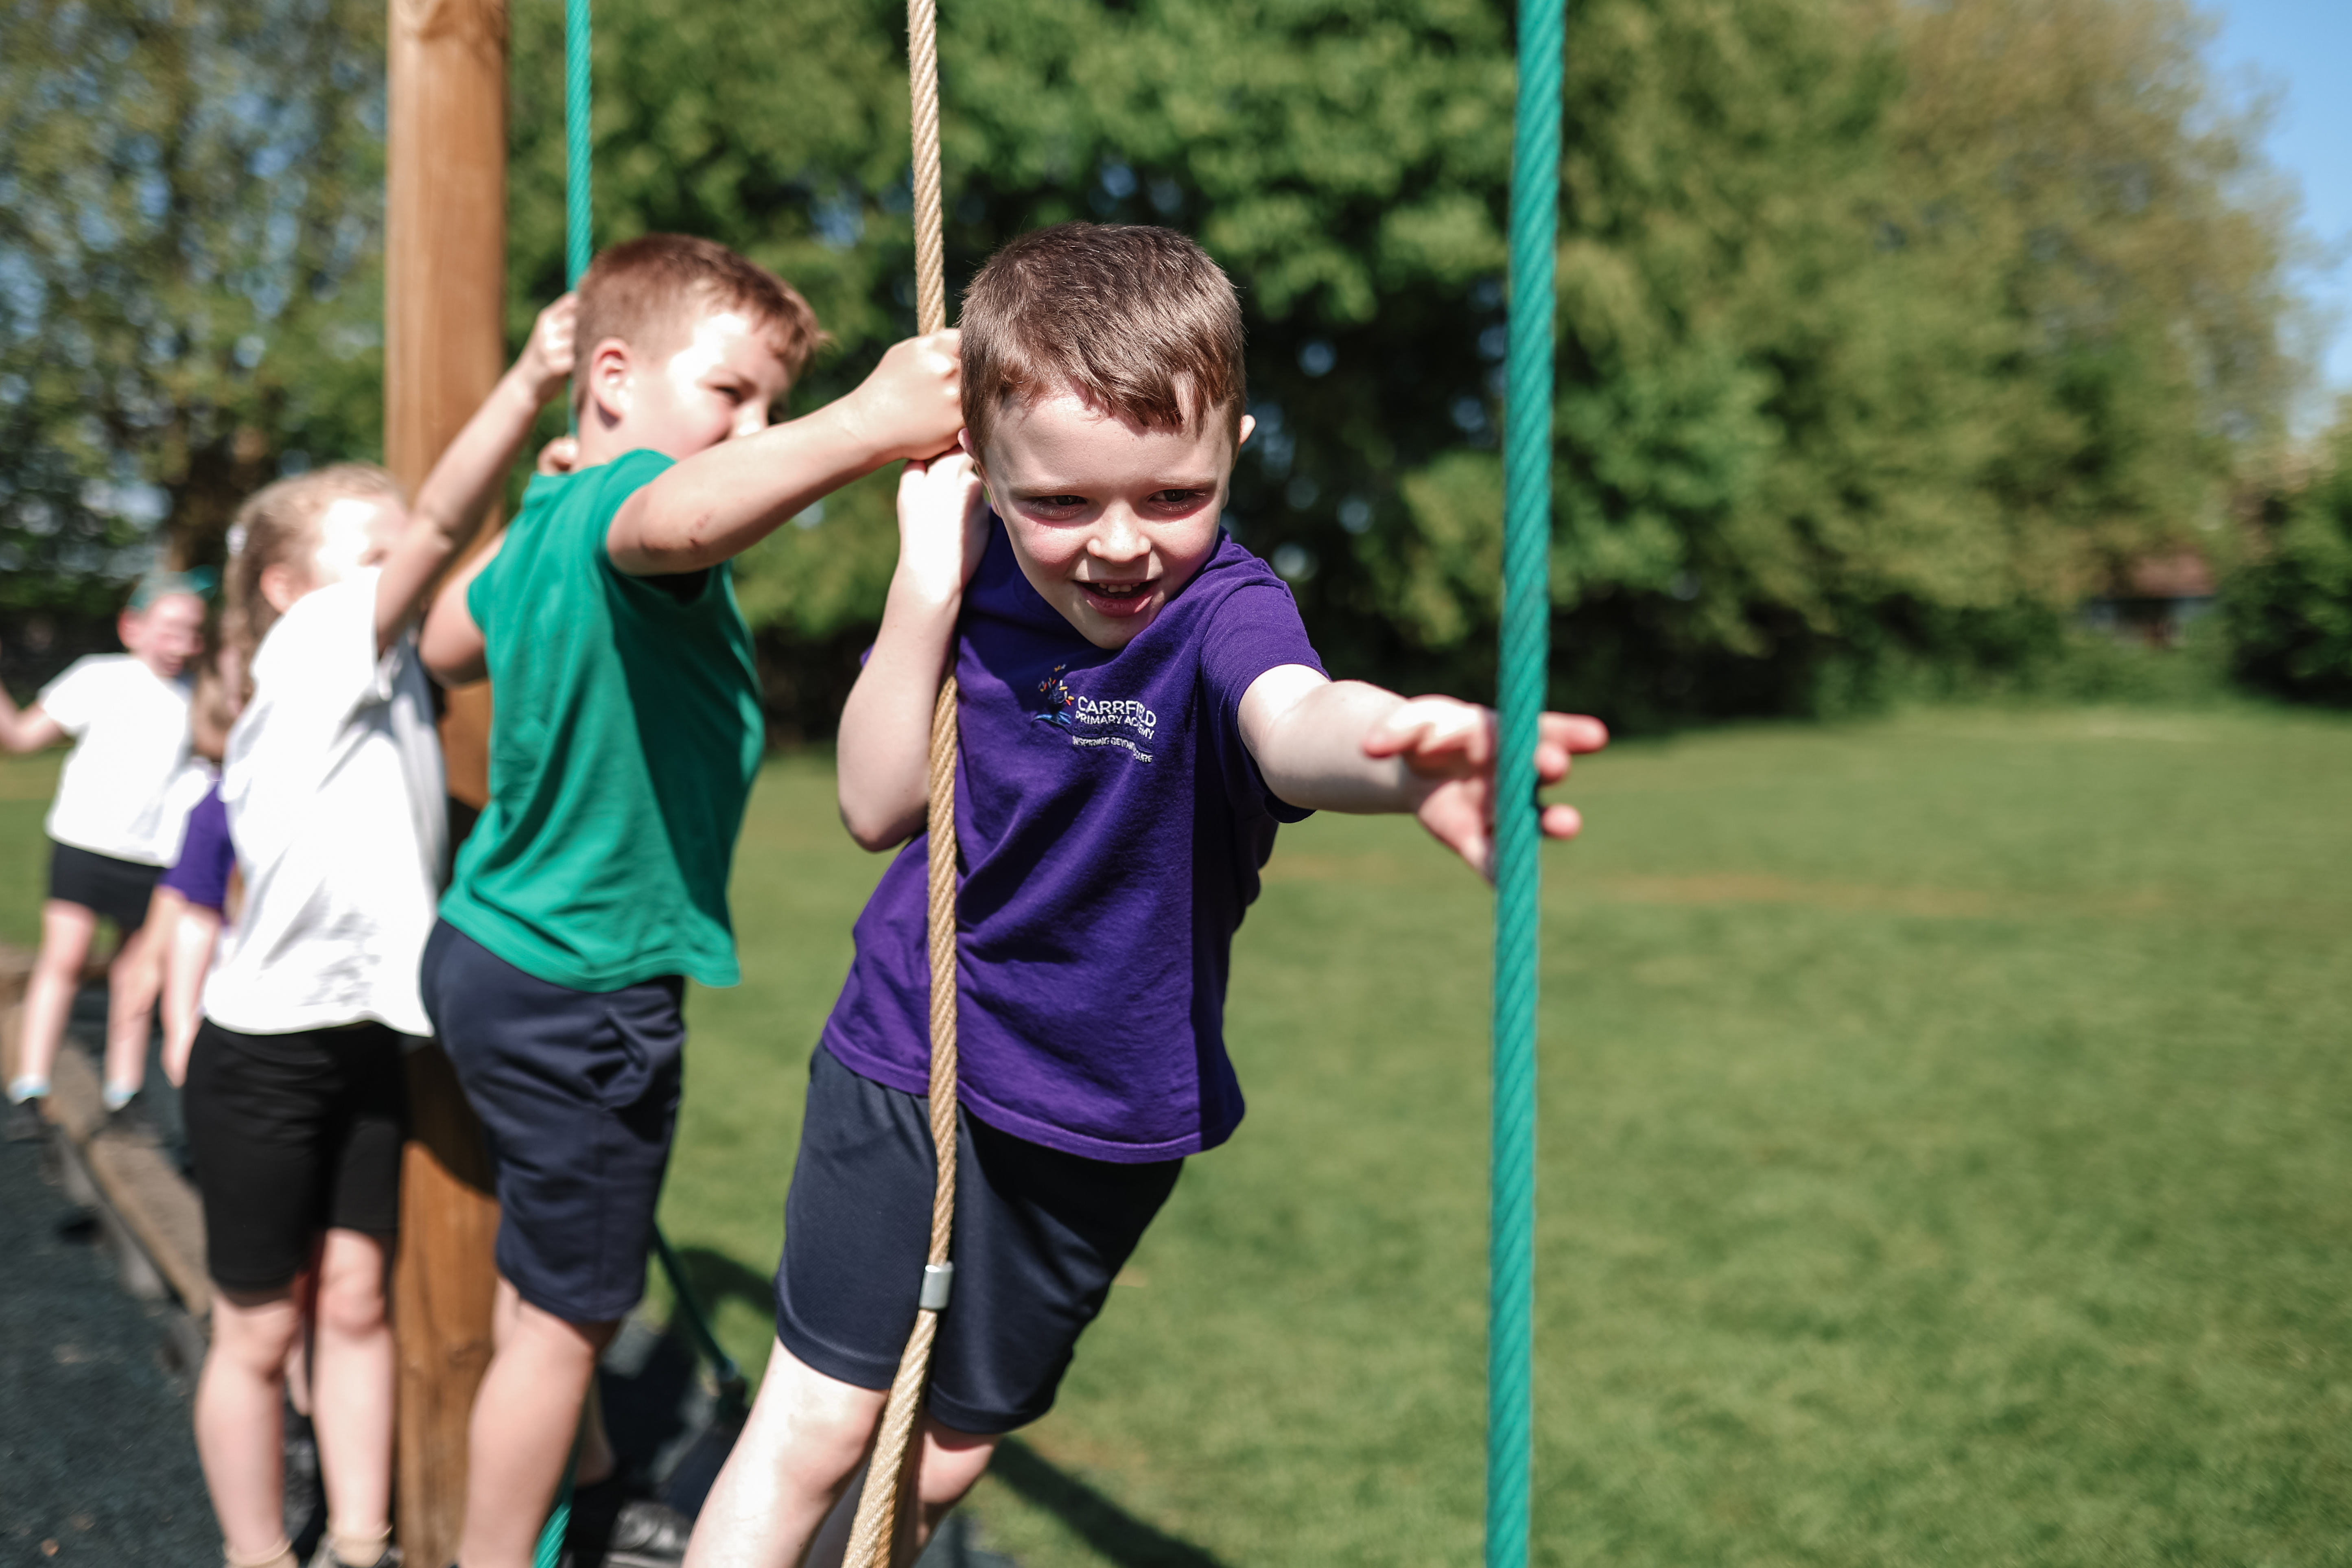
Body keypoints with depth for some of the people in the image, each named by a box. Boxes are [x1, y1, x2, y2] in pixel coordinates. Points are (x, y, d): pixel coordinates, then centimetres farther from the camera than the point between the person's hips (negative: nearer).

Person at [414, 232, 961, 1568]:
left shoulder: (545, 525, 8)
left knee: (548, 1277, 28)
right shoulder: (611, 501, -23)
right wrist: (865, 427, -63)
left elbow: (447, 644, 26)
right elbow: (682, 520, -50)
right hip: (580, 992, -10)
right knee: (569, 1311, 7)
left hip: (493, 952, 10)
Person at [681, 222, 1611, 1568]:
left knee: (945, 1456, 17)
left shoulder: (1223, 611, -25)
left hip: (1103, 1117, -1)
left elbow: (1292, 719, -50)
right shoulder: (989, 591, -10)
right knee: (815, 1424, 5)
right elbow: (877, 804, -6)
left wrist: (1401, 751, -75)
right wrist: (925, 586, -19)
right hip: (907, 1063, 2)